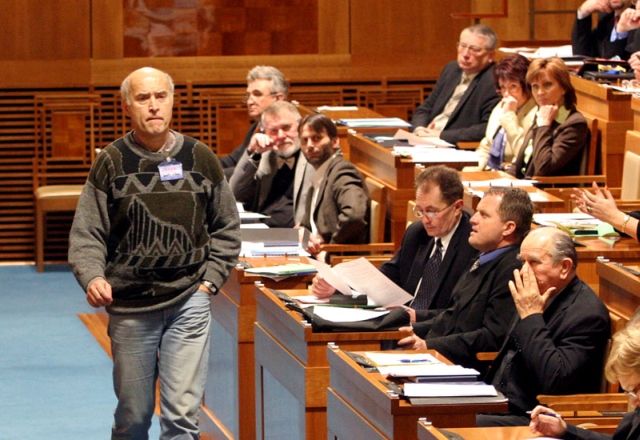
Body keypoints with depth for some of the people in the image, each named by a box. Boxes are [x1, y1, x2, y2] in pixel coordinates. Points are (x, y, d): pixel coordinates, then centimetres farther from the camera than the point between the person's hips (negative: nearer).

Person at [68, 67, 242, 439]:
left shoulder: (201, 159, 3)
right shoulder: (111, 163, -1)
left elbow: (226, 229, 12)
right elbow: (87, 235, -2)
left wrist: (210, 280, 1)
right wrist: (92, 277, -20)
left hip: (189, 302, 0)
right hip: (129, 307, 0)